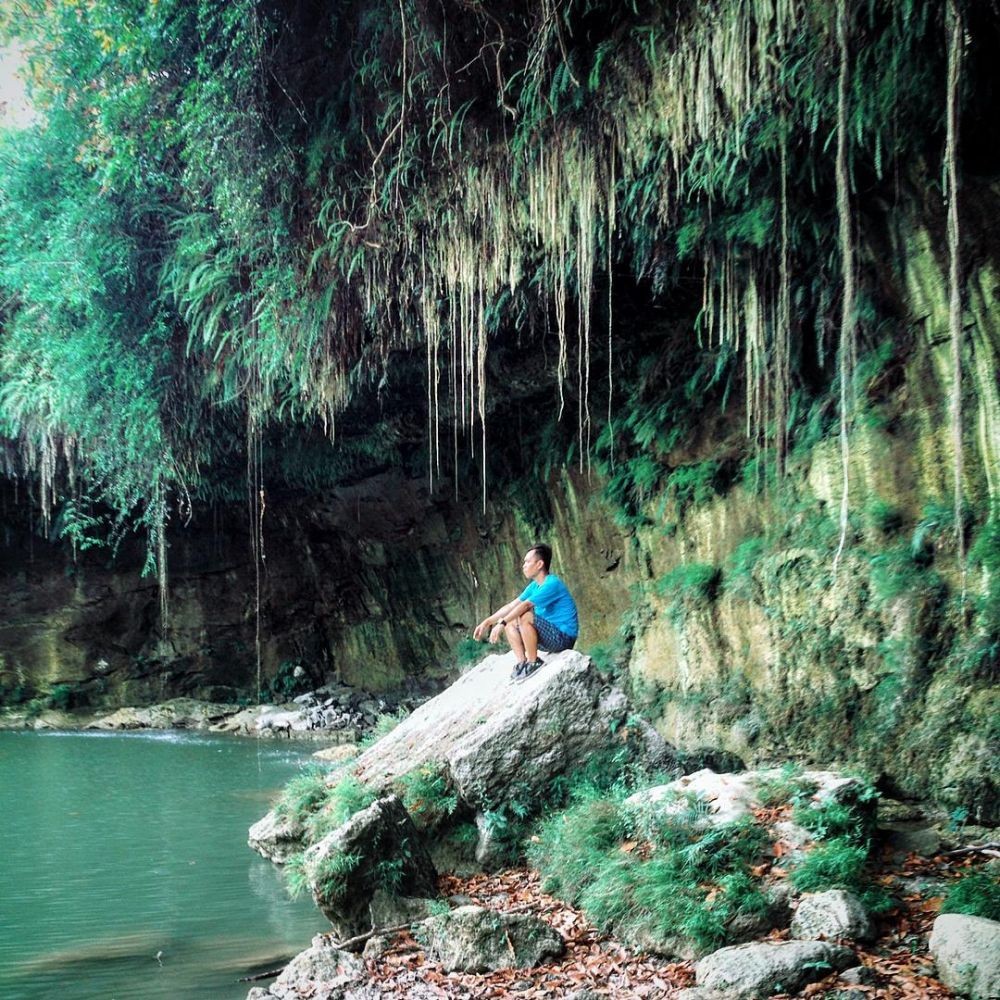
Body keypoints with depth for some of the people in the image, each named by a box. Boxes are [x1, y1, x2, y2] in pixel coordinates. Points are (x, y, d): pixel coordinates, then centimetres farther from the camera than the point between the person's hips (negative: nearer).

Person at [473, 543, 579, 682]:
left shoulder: (552, 584, -19)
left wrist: (501, 623, -27)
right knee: (510, 621, 8)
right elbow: (511, 606, 8)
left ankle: (533, 662, -16)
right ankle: (522, 662, -4)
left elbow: (525, 605, -26)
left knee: (525, 616, -29)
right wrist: (487, 622, 2)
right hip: (550, 636, 9)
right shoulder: (534, 586, 10)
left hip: (564, 638, -9)